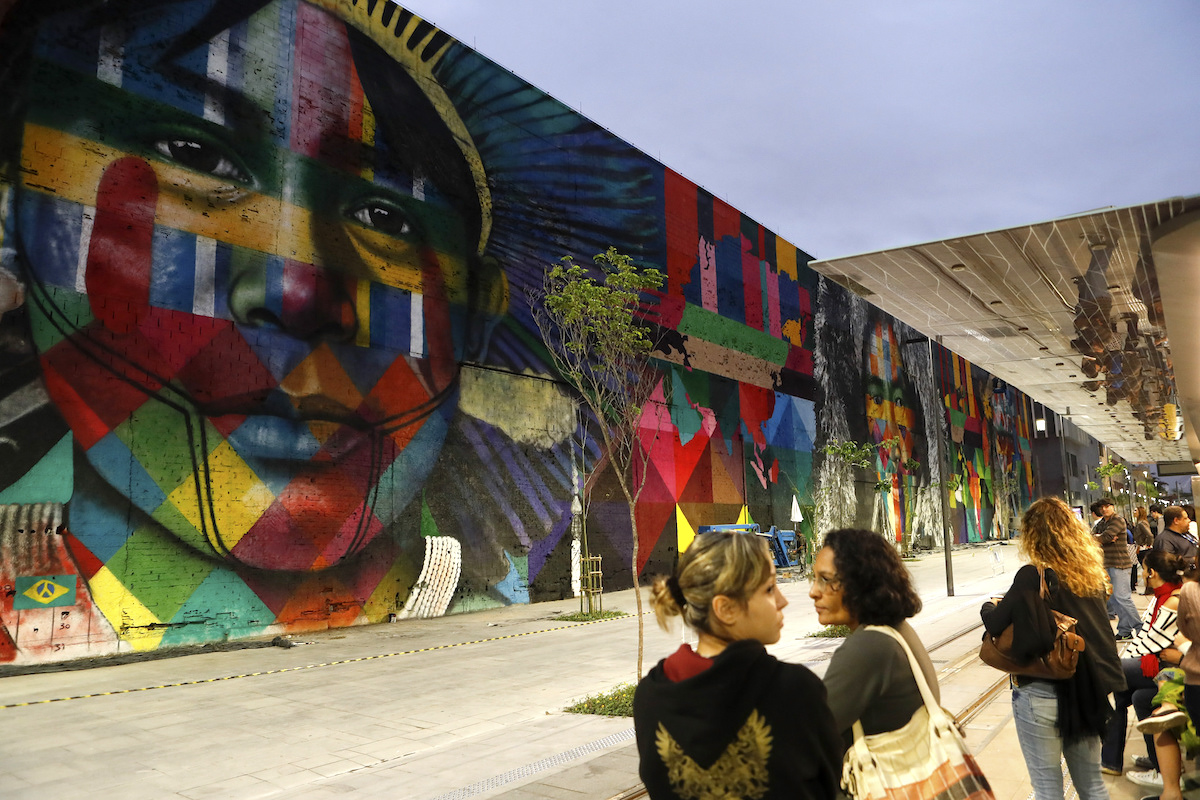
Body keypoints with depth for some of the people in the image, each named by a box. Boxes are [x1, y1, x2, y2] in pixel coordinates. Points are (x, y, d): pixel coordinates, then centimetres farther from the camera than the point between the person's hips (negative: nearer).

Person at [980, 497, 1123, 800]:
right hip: (1087, 691, 6)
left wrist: (990, 607, 9)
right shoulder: (1091, 575, 0)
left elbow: (994, 625, -14)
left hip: (1040, 693, -6)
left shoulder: (1032, 577, -18)